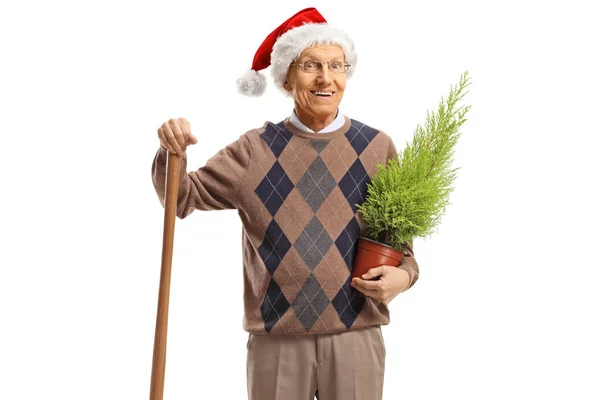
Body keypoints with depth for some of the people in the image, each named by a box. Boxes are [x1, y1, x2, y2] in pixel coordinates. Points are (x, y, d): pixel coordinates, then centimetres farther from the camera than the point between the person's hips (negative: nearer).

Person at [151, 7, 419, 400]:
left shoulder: (376, 148, 3)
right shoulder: (255, 149, 4)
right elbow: (184, 197, 6)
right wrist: (172, 153, -14)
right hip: (275, 339, 0)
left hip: (356, 336, 0)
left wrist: (403, 275, -10)